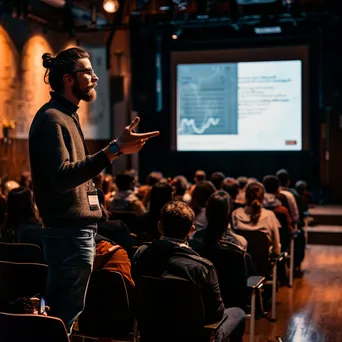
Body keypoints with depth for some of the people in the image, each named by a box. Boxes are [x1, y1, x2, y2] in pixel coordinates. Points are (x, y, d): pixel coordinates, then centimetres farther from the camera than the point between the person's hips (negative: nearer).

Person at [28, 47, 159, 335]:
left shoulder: (66, 116, 17)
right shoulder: (52, 119, -14)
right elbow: (61, 177, -28)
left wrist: (115, 149, 24)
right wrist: (114, 150, -32)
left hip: (75, 232, 10)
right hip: (69, 234, -10)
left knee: (60, 316, 17)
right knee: (65, 320, -3)